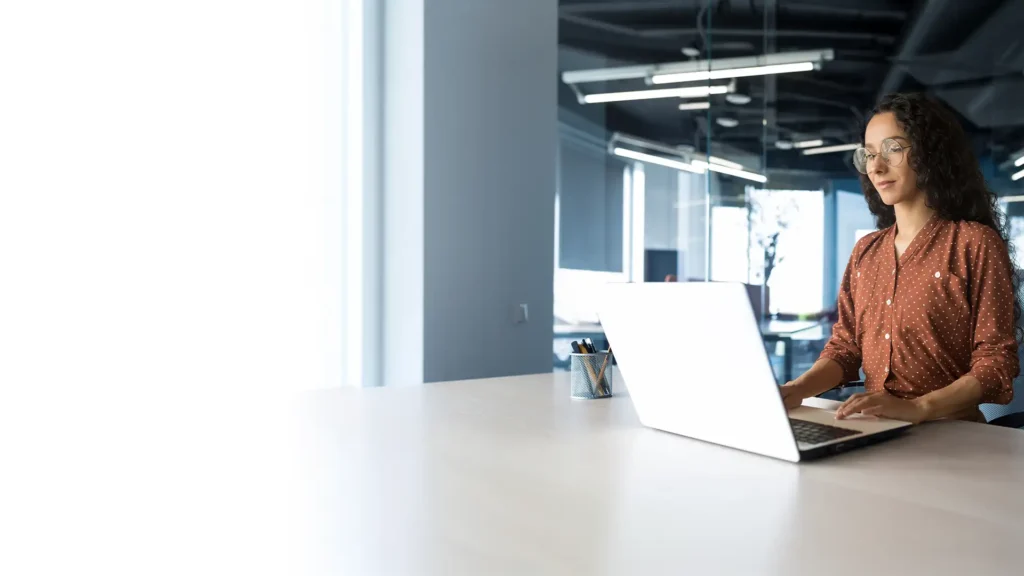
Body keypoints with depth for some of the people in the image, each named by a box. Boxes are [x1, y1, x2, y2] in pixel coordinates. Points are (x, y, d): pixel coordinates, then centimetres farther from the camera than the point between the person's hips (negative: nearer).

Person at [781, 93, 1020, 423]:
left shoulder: (976, 242, -3)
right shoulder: (865, 251, 13)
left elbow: (996, 362, -8)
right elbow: (844, 346, 9)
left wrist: (916, 408, -23)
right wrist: (798, 389, -10)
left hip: (949, 433, -4)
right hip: (874, 431, 4)